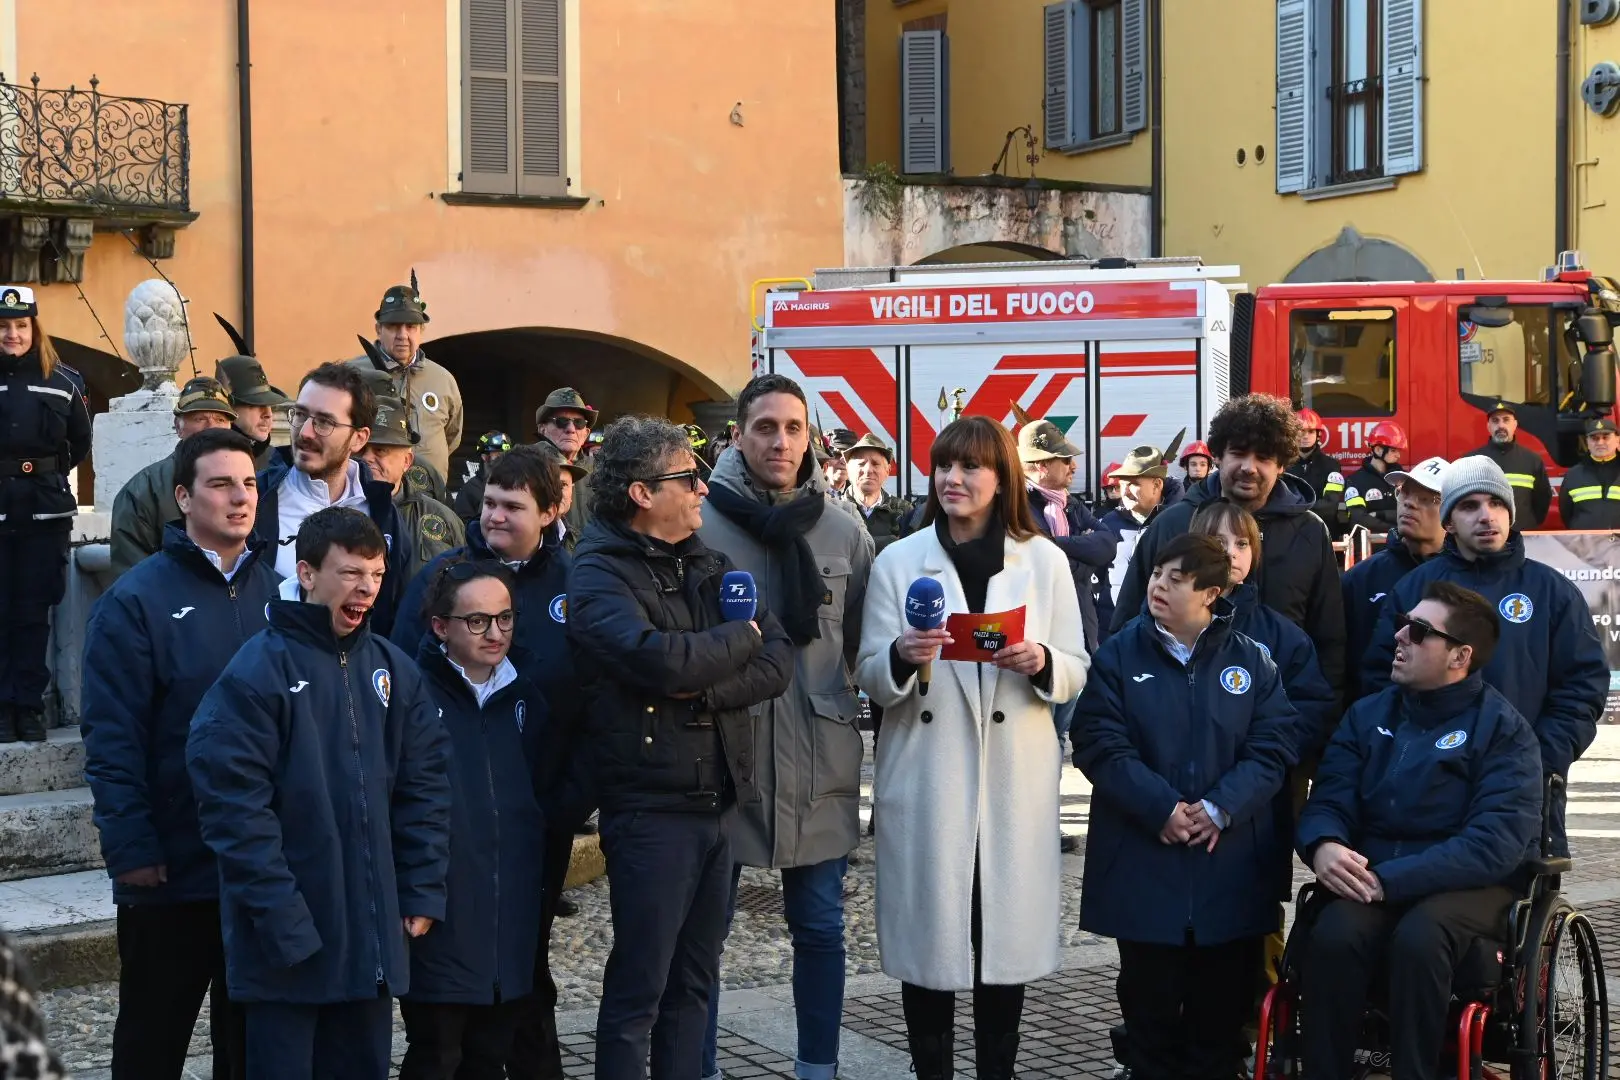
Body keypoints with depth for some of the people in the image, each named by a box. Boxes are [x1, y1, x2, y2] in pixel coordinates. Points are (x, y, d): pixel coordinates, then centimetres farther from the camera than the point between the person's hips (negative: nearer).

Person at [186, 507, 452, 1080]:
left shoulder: (393, 670, 8)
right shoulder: (258, 671, -11)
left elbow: (426, 786, 11)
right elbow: (234, 802, -15)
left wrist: (423, 893, 5)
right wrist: (283, 919, -17)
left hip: (372, 937, 6)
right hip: (287, 945, -5)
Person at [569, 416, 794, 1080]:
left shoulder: (710, 567, 12)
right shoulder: (599, 575, -8)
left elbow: (778, 661, 1)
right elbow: (660, 659, -26)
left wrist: (706, 690, -16)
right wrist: (738, 638, -9)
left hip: (717, 801, 7)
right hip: (650, 806, -7)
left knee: (695, 982, 14)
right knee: (638, 988, 0)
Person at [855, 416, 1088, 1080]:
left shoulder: (1044, 561, 5)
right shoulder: (898, 562, 4)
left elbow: (1075, 674, 5)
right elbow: (873, 681, 2)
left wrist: (1040, 662, -16)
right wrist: (903, 658, -20)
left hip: (1016, 780, 0)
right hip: (924, 780, 0)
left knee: (1007, 935, 4)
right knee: (927, 933, 3)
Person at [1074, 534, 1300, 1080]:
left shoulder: (1251, 661, 5)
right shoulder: (1119, 655, 2)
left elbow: (1275, 744, -2)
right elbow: (1101, 744, -7)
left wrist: (1220, 808, -16)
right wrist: (1162, 808, -17)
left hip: (1231, 864, 1)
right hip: (1144, 863, -1)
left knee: (1221, 1006, 8)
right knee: (1150, 1002, 6)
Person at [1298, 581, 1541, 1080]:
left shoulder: (1504, 730, -4)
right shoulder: (1367, 714, 11)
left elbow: (1496, 842, -15)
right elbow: (1328, 802, 6)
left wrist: (1389, 880, -24)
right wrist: (1323, 847, -21)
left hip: (1467, 884, -3)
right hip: (1371, 878, 3)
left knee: (1417, 939, -36)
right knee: (1332, 936, -30)